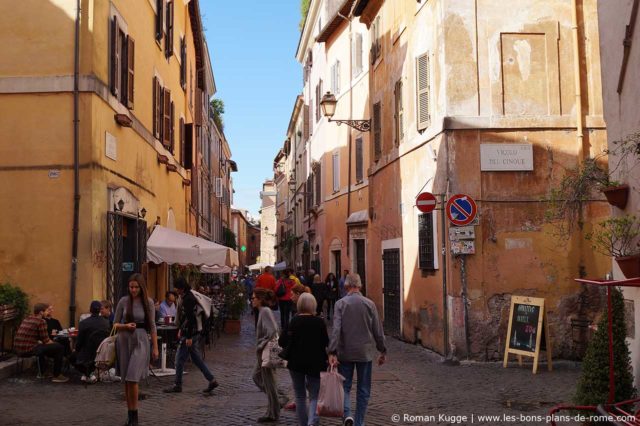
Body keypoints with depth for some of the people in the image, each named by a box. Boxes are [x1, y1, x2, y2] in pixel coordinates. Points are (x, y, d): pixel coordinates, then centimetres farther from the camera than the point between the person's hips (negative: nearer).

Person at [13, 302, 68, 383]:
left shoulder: (26, 319, 15)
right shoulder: (41, 321, -10)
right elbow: (46, 341, -9)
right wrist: (55, 343, 11)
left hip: (18, 349, 9)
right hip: (29, 350, -9)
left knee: (41, 346, 38)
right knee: (60, 348, -3)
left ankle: (42, 372, 39)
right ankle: (56, 376, 2)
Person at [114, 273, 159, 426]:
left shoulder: (148, 302, -2)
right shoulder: (124, 301, 0)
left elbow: (152, 326, 2)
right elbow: (115, 324, 5)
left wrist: (155, 347, 0)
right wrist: (125, 326, -16)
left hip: (140, 341, -2)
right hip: (124, 340, 2)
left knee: (132, 379, -12)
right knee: (126, 380, 8)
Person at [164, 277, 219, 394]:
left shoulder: (188, 299, -19)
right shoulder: (185, 297, 13)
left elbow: (190, 318, -23)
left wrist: (189, 337, -22)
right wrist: (180, 329, 23)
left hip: (189, 334, -10)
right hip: (192, 333, 10)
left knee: (180, 360, -1)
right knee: (196, 359, 14)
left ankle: (178, 386, 10)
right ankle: (212, 380, 15)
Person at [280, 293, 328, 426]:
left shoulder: (294, 321, -8)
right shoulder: (319, 322, -7)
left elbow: (286, 342, -8)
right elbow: (326, 343, -1)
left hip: (296, 363, 1)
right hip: (315, 363, -1)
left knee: (300, 395, 15)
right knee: (314, 395, 5)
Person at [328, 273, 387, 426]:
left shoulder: (340, 303, -6)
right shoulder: (369, 304, -2)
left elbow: (336, 329, -15)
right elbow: (378, 330, 1)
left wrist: (332, 352, -17)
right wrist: (382, 351, 12)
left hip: (345, 352, -1)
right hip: (365, 352, 1)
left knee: (345, 386, 10)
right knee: (363, 390, 11)